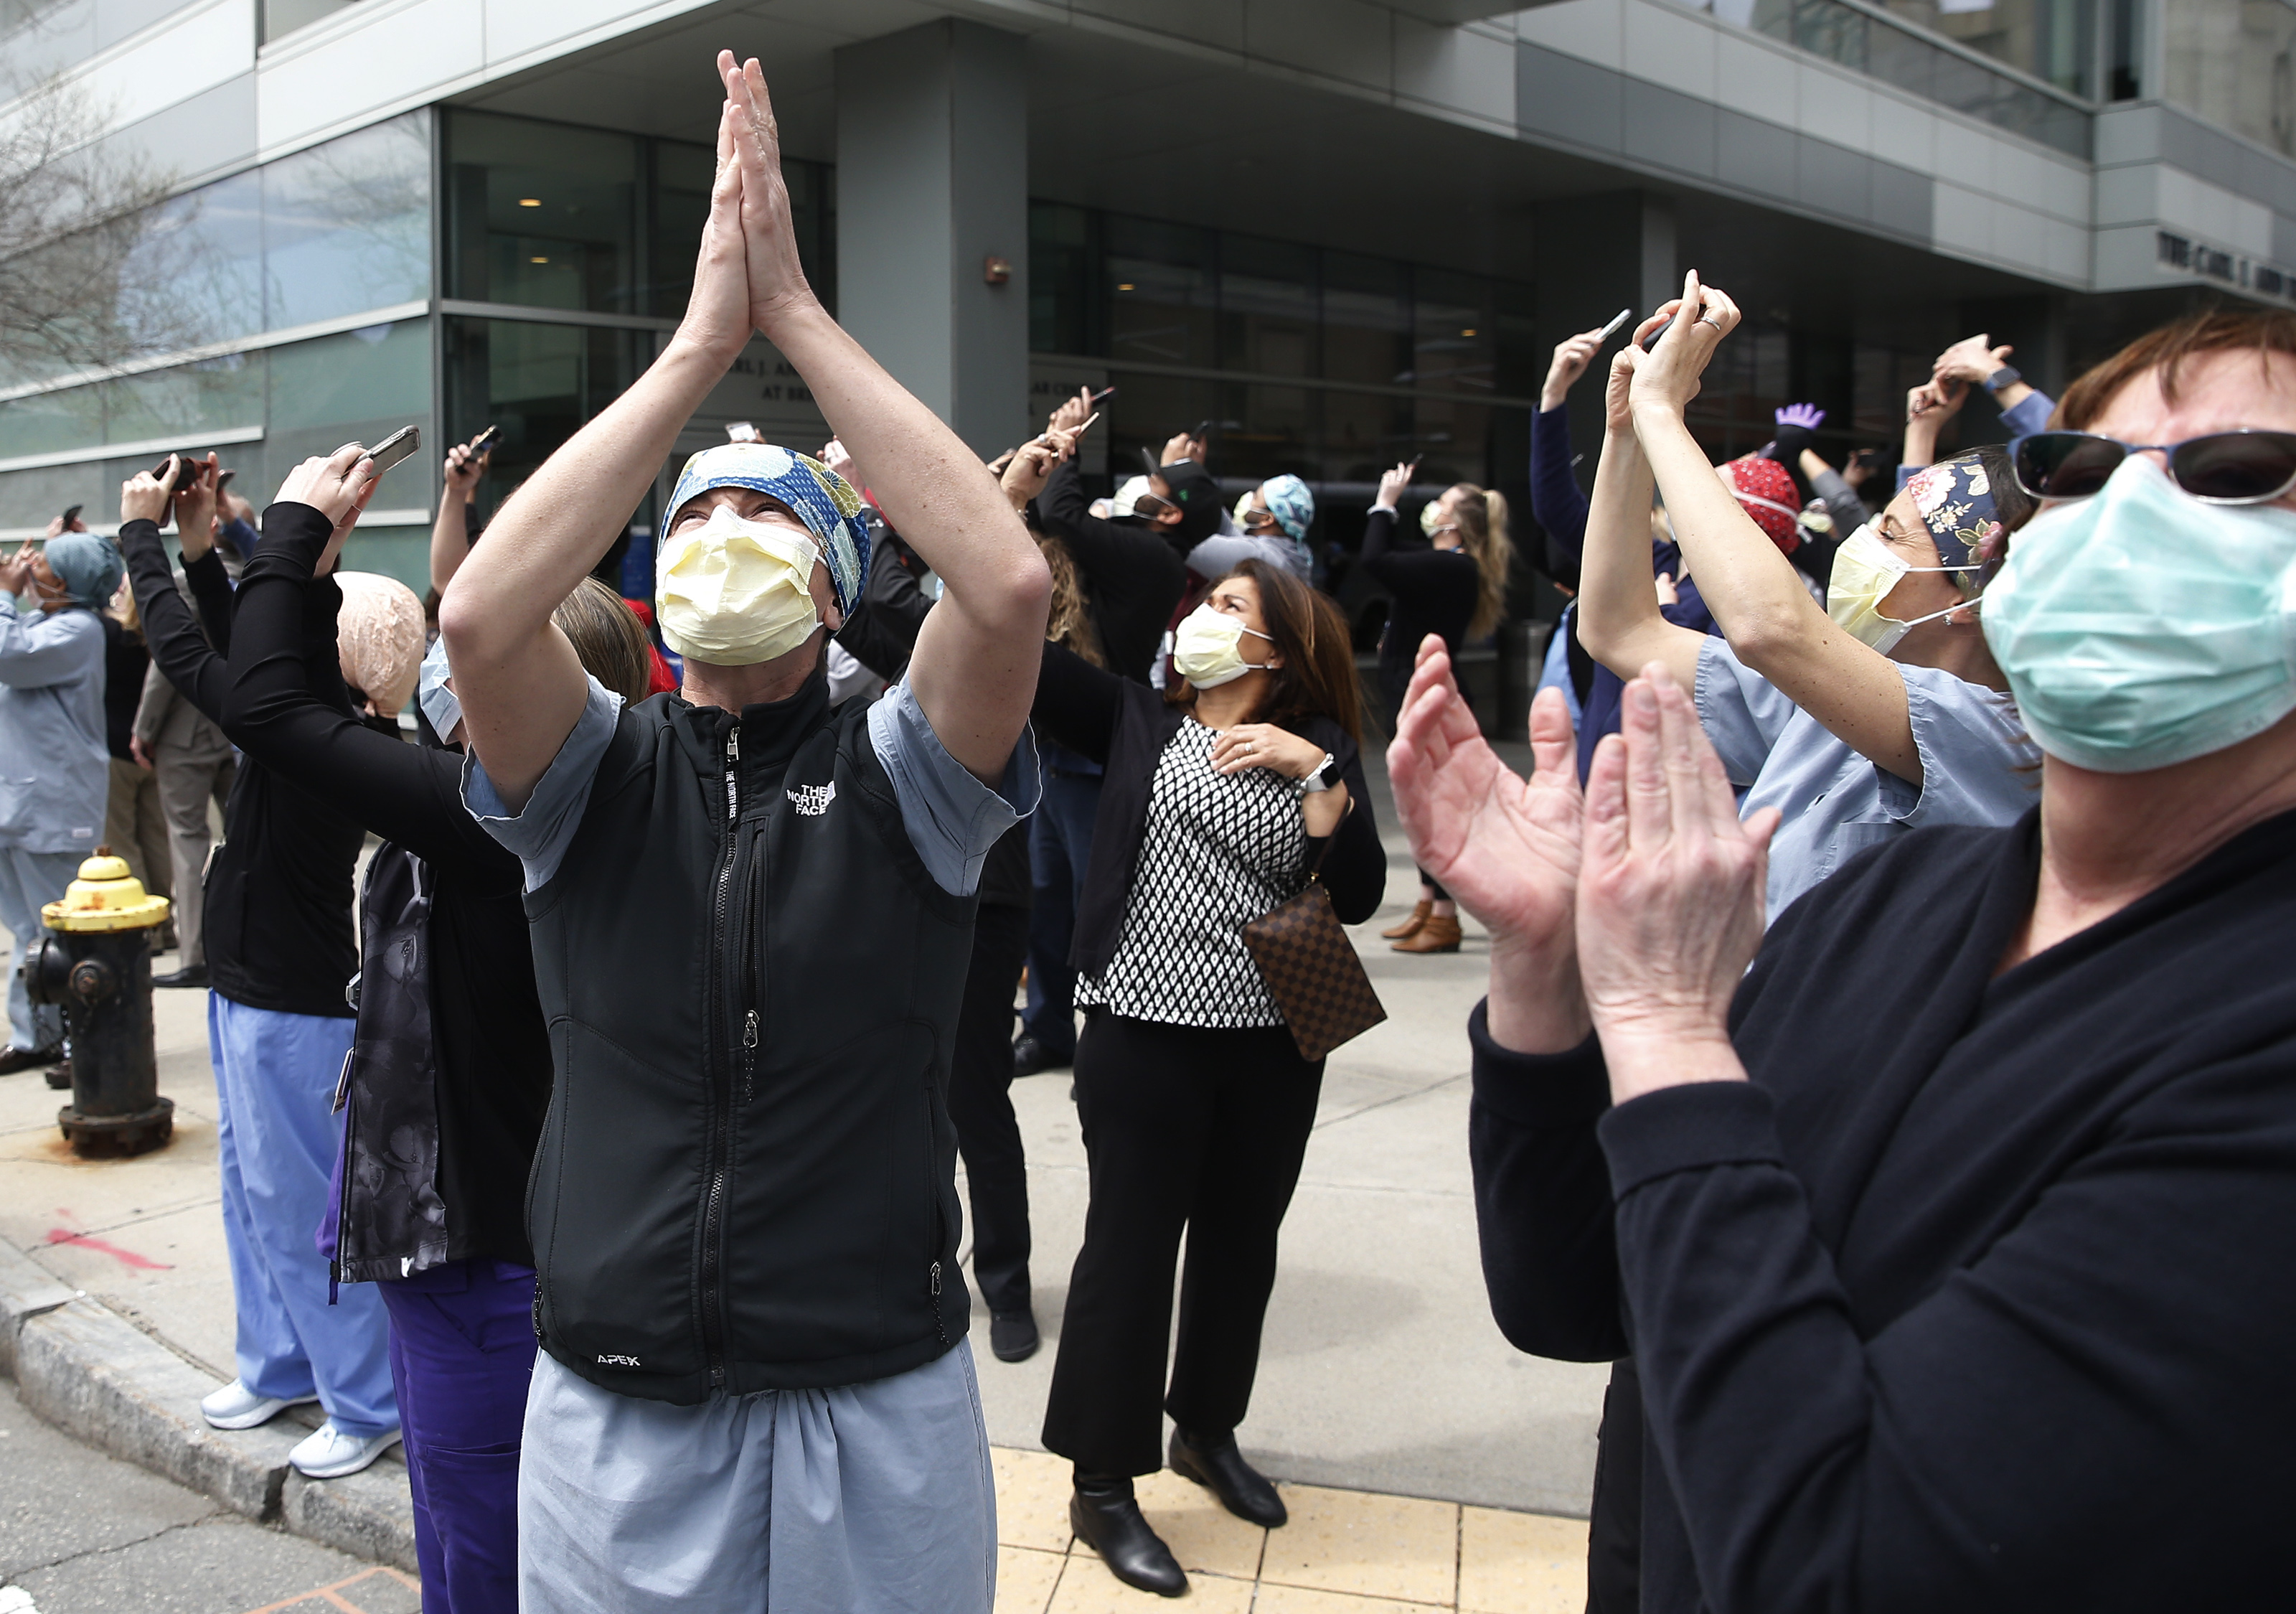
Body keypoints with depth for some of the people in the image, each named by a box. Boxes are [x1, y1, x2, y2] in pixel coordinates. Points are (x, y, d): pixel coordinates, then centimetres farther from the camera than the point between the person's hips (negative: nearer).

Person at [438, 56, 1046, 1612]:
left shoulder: (899, 775, -4)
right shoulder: (598, 779, 0)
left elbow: (1010, 583, -23)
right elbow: (479, 614, -20)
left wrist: (797, 311, -18)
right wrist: (703, 340, -18)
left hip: (881, 1414, -1)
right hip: (617, 1421, 1)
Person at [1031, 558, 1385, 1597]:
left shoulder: (1320, 749, 4)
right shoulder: (1136, 719, 3)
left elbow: (1358, 895, -7)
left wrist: (1311, 770, -15)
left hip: (1273, 1046, 3)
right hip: (1144, 1033, -2)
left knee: (1241, 1240, 17)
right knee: (1130, 1245, 4)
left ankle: (1207, 1431, 40)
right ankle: (1102, 1484, 18)